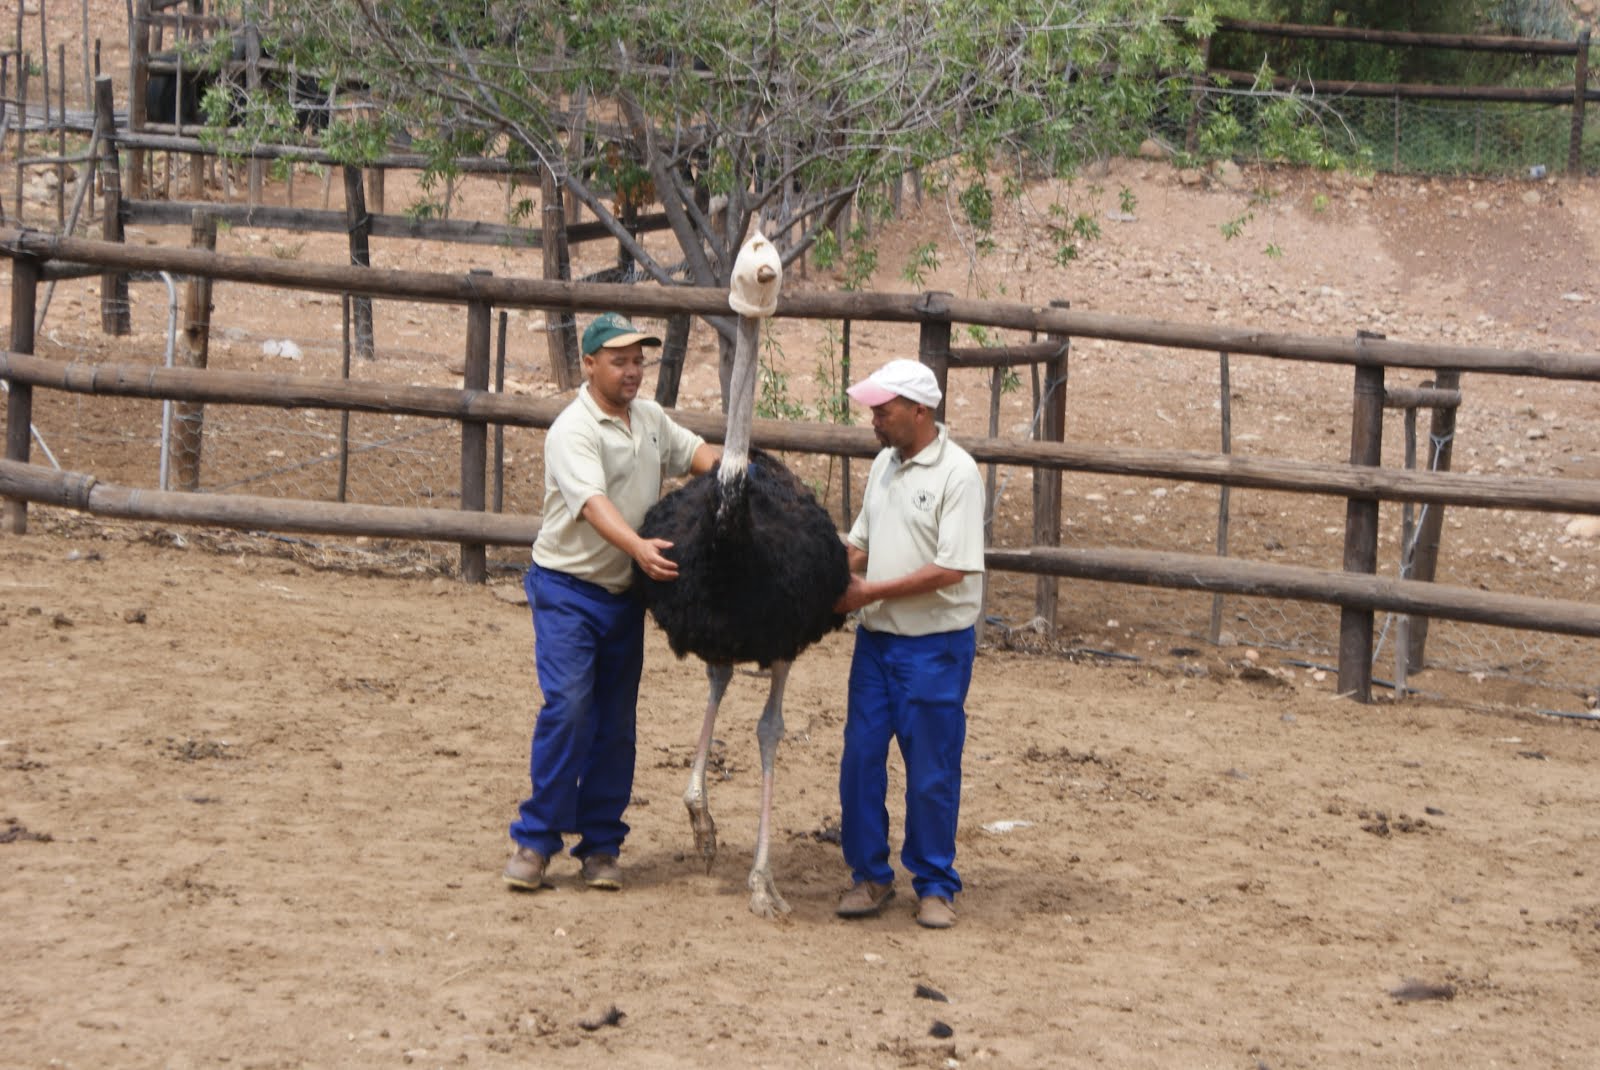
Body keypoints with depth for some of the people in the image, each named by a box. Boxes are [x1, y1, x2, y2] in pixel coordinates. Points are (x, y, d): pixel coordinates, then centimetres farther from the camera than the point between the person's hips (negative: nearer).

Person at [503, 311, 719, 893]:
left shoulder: (651, 418, 9)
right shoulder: (574, 430, -16)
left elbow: (697, 452, 18)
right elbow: (593, 503, -30)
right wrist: (639, 548, -47)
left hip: (625, 594, 7)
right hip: (568, 589, -7)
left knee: (617, 721, 8)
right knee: (567, 706, -18)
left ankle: (600, 847, 15)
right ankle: (534, 840, -11)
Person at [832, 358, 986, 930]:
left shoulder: (956, 474, -14)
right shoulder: (884, 464, 10)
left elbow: (951, 569, -19)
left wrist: (869, 593, -17)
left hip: (935, 646, -7)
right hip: (875, 639, 7)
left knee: (932, 772, 1)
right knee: (860, 758, 6)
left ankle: (934, 885, 13)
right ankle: (870, 875, 18)